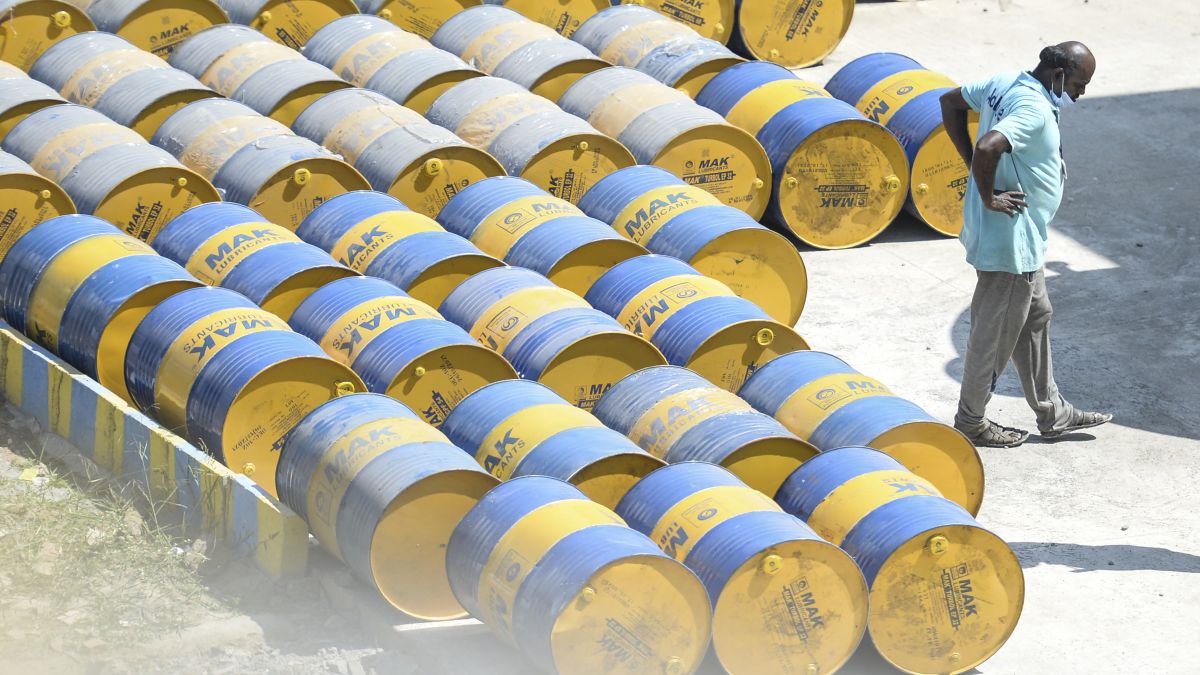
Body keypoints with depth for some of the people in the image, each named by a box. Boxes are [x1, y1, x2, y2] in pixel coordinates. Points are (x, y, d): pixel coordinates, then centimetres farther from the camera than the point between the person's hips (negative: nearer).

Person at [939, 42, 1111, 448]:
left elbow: (950, 101, 13)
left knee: (1035, 317, 21)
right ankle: (971, 422, 21)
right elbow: (988, 148, -41)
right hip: (1011, 238, -10)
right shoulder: (1035, 110, -26)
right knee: (995, 333, 6)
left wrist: (973, 164, 8)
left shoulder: (1004, 84, 1)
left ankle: (1052, 414, 33)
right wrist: (988, 197, -25)